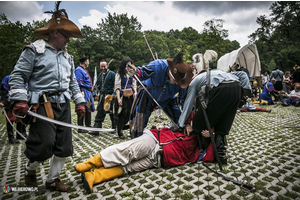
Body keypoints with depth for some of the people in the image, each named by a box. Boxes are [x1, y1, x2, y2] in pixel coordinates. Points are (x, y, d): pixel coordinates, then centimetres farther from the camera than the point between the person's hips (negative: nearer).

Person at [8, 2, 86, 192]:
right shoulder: (34, 50, -1)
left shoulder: (67, 57, 18)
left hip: (64, 105, 7)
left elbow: (73, 83, 20)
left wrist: (79, 102, 12)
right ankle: (30, 169, 27)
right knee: (44, 144, -8)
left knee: (64, 145, 6)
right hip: (43, 105, -6)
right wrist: (20, 100, -14)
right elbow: (18, 76, -4)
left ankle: (53, 179, 25)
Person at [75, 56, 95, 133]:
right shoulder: (78, 70, -11)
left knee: (89, 109, 17)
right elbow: (79, 83, -19)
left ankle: (88, 125, 30)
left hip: (88, 92, 11)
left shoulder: (84, 70, 21)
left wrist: (91, 87, 16)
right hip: (84, 92, -10)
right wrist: (81, 93, -23)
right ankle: (80, 128, 1)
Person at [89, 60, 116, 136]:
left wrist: (112, 95, -16)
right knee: (100, 113, 3)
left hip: (110, 96, -6)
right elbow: (98, 84, 29)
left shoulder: (112, 74, -6)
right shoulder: (100, 75, 14)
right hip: (102, 96, 6)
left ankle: (114, 128, 24)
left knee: (112, 114, 6)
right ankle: (96, 130, 5)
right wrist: (99, 90, 13)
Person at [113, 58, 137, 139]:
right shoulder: (119, 74, -2)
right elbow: (117, 87, -7)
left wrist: (135, 92, -2)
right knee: (122, 114, -2)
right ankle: (120, 131, 11)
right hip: (122, 96, -4)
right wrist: (118, 98, -16)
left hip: (131, 96, 4)